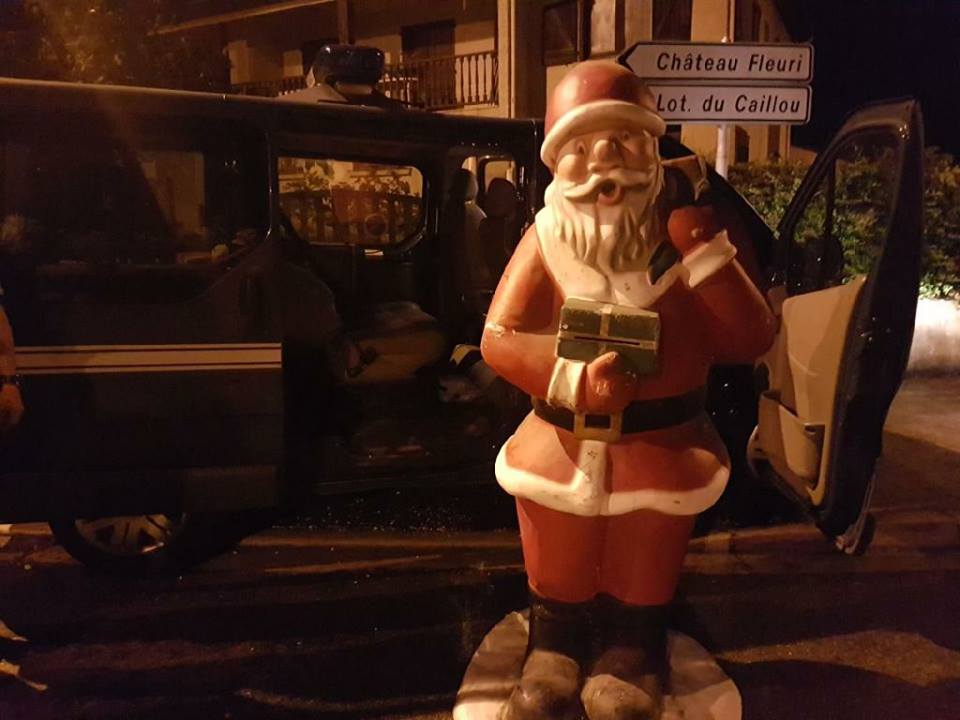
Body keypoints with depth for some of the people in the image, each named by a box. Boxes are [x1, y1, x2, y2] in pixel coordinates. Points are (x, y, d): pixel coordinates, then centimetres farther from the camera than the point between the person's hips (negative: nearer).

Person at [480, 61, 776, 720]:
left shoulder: (682, 231, -3)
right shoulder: (546, 239, -3)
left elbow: (752, 340, -7)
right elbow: (499, 338, -9)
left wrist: (707, 254, -19)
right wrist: (574, 379, -25)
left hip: (661, 442, 0)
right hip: (562, 441, 1)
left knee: (639, 598, 14)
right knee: (559, 595, 18)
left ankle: (629, 657, 39)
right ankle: (555, 653, 42)